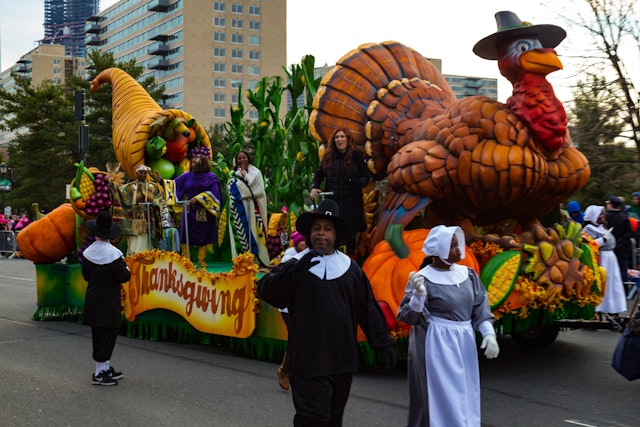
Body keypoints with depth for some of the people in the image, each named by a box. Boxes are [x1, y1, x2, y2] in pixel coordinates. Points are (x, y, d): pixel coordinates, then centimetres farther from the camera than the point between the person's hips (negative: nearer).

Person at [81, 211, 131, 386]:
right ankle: (99, 373, 2)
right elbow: (123, 276, -17)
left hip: (93, 301, 7)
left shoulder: (88, 252, 1)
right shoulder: (113, 253, -18)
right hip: (109, 302, -7)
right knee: (107, 335, -1)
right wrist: (127, 270, 3)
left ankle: (106, 367, 26)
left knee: (99, 335, 15)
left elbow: (85, 275, 10)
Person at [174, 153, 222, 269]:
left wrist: (197, 198, -15)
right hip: (189, 210, 3)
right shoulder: (187, 176, 9)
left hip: (204, 212, -3)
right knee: (186, 236, -2)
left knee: (203, 237, 1)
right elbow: (175, 184, 10)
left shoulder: (211, 177, -1)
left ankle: (201, 261, 8)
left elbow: (213, 192, -10)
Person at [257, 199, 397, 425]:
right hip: (309, 362, -4)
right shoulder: (297, 265, -1)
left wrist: (383, 343, 9)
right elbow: (266, 290, -15)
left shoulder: (350, 268, 9)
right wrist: (296, 270, -29)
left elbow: (368, 309, 12)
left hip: (343, 361, 4)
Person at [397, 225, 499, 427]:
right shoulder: (424, 279, -13)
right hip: (436, 346, -6)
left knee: (464, 398, 14)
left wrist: (488, 333, -7)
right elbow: (407, 316, -14)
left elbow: (480, 307, 7)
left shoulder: (467, 275, 4)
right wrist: (418, 295, -32)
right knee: (441, 399, -2)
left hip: (464, 345, 6)